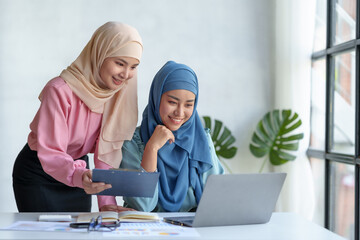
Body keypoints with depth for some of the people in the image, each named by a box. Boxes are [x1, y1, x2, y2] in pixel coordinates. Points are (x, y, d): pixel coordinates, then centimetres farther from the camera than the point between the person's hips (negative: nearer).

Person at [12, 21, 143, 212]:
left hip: (78, 166, 5)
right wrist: (78, 175, -50)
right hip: (37, 173, -5)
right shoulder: (60, 91, -27)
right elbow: (50, 153, -30)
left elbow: (107, 152, -10)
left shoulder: (119, 92, -10)